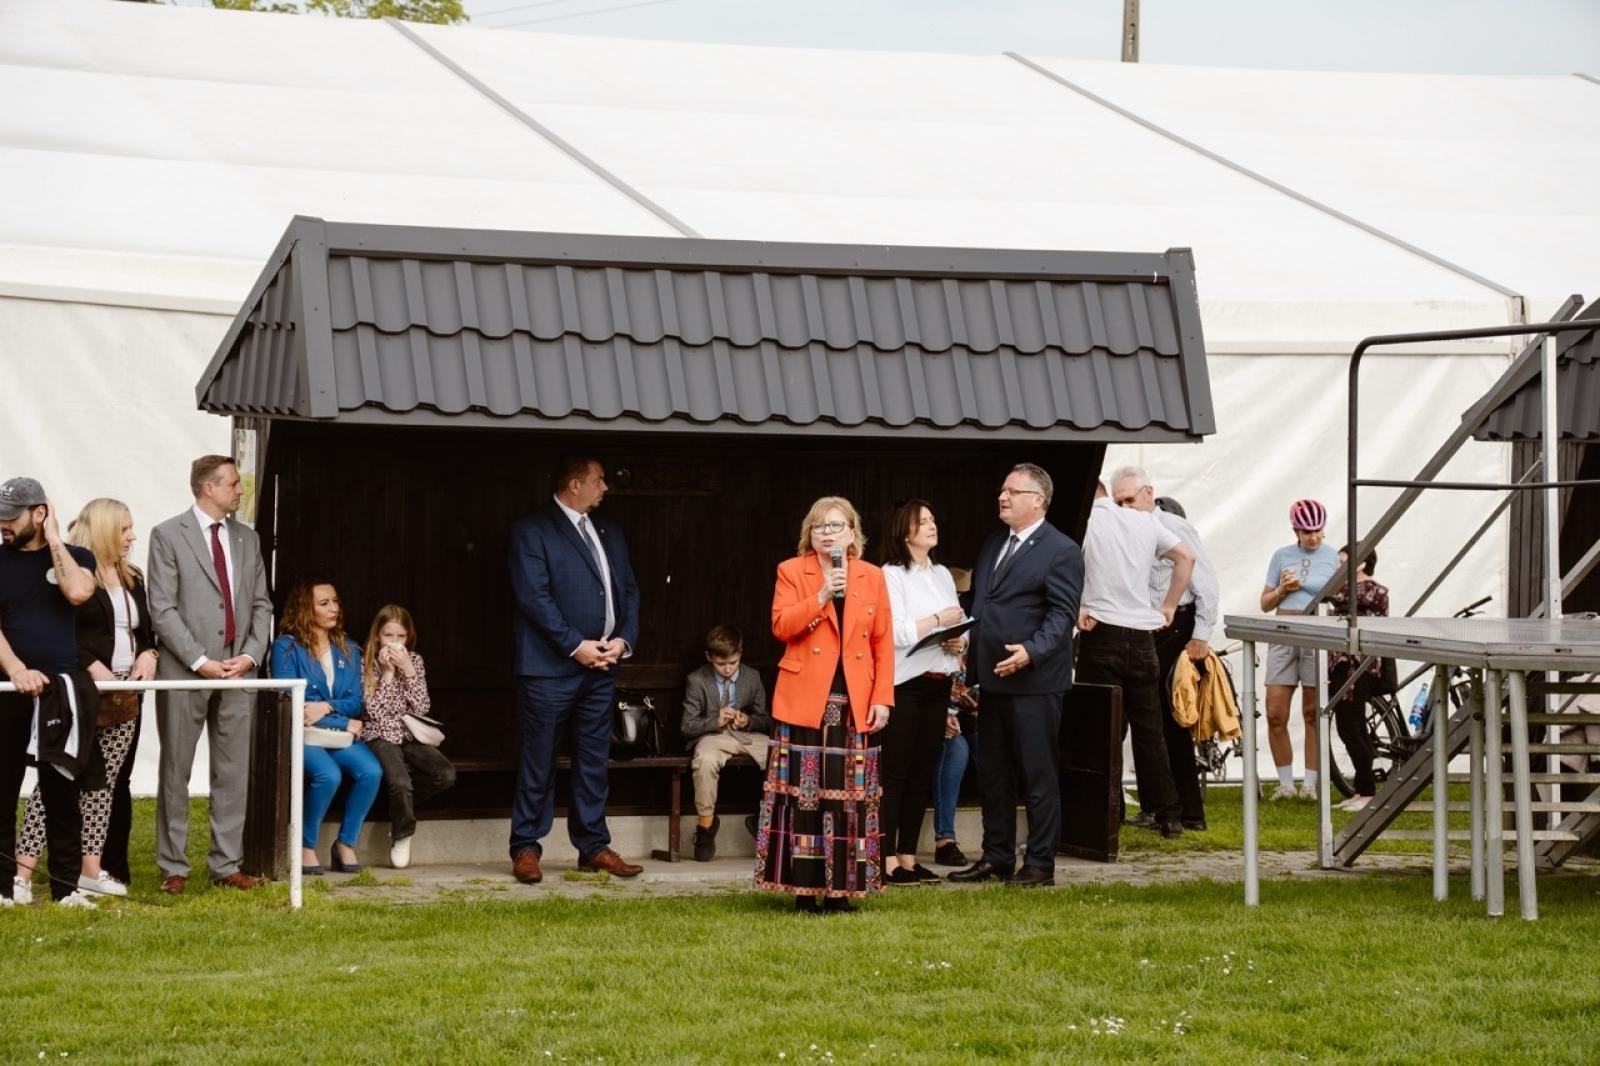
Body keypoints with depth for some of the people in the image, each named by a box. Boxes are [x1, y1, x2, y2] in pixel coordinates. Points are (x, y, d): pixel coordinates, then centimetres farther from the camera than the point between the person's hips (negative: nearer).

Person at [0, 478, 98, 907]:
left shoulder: (75, 557, 7)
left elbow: (77, 592, -15)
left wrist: (54, 539, -7)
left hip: (60, 690, 0)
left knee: (62, 792, 2)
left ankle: (66, 886, 5)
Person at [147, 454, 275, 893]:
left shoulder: (247, 538, 13)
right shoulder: (168, 536, -3)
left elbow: (261, 605, 13)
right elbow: (162, 608, -8)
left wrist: (250, 656, -3)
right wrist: (200, 661, -14)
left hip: (239, 672, 5)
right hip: (184, 673, -5)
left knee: (233, 772, 5)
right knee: (175, 771, 2)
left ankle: (227, 865, 11)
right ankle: (174, 868, 8)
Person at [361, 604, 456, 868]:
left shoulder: (415, 661, 9)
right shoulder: (367, 664, 0)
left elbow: (422, 708, -1)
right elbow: (374, 711, -10)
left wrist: (408, 670, -9)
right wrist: (387, 672, -11)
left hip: (411, 735, 4)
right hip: (381, 737, -4)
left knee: (446, 774, -23)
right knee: (400, 782, -32)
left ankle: (400, 804, 2)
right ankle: (401, 835, -6)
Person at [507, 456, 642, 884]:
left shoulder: (608, 534, 18)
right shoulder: (531, 531, -5)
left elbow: (628, 589, 16)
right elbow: (533, 595, -13)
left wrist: (624, 639, -1)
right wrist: (576, 646, -15)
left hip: (601, 664, 6)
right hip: (550, 665, -6)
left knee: (594, 760, 9)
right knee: (539, 760, -2)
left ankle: (593, 845, 15)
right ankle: (525, 847, 5)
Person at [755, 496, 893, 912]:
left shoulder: (872, 577, 10)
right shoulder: (791, 572, 5)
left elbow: (883, 643, 8)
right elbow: (781, 626, -9)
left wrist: (882, 698, 0)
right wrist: (822, 596, -18)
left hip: (854, 705, 2)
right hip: (805, 701, -2)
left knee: (849, 796, 1)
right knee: (803, 795, -5)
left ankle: (840, 888, 6)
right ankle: (804, 890, 0)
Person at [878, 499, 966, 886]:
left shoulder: (942, 575, 15)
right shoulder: (891, 575, -6)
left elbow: (962, 622, 17)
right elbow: (895, 632, -16)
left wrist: (961, 639, -4)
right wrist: (938, 619, -12)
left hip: (938, 683, 7)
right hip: (903, 683, -7)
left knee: (923, 773, 8)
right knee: (894, 773, -5)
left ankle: (908, 858, 14)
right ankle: (887, 861, -4)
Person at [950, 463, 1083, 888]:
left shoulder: (1061, 551, -8)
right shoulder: (994, 546, 16)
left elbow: (1062, 615, -14)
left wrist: (1031, 652, -27)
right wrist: (970, 662, 11)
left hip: (1034, 682, -8)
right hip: (993, 679, 8)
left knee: (1038, 777, -1)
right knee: (993, 775, 13)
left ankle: (1040, 864, 5)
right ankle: (997, 858, 21)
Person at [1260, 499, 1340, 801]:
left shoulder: (1331, 556, 3)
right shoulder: (1282, 556, 9)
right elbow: (1265, 603, 12)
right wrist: (1282, 589, -6)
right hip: (1283, 637, 2)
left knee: (1313, 715, 3)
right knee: (1275, 715, -2)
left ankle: (1310, 785, 10)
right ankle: (1285, 784, 9)